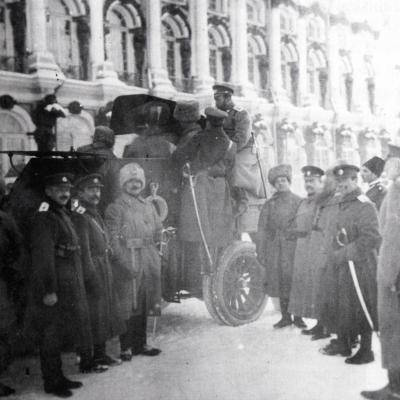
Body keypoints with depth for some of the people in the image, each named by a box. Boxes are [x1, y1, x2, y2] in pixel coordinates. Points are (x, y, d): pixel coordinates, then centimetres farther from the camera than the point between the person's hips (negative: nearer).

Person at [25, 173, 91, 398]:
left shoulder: (64, 215, 15)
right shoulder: (45, 219, -14)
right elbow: (43, 256, -21)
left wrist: (76, 285, 18)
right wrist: (49, 290, -24)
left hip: (69, 287, 9)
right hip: (54, 288, -9)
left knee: (60, 334, 16)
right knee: (51, 336, 1)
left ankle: (59, 377, 27)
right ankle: (51, 383, 11)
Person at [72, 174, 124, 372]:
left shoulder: (95, 214, 14)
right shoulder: (79, 217, -16)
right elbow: (84, 252, -19)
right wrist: (92, 279, -20)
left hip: (104, 272, 10)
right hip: (92, 273, -10)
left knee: (104, 313, 17)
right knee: (91, 316, -2)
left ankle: (100, 354, 30)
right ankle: (87, 361, 9)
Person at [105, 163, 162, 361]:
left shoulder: (149, 206, 16)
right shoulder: (116, 208, -3)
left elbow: (158, 232, 18)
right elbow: (113, 239, -10)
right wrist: (123, 261, -18)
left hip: (148, 261, 6)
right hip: (127, 261, -6)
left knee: (143, 304, 11)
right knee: (127, 305, -2)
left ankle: (140, 343, 22)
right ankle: (126, 347, 7)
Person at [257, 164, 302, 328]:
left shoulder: (298, 201, 4)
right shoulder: (269, 204, 9)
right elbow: (262, 229, 8)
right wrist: (260, 251, 2)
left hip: (293, 248, -2)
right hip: (275, 249, 2)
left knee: (295, 281, -2)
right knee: (279, 282, 5)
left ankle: (297, 316, 12)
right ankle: (285, 316, 17)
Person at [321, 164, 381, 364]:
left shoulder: (365, 205, -14)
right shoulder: (343, 205, 13)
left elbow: (372, 237, -22)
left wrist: (345, 253, -19)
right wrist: (335, 253, 5)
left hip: (361, 265, -8)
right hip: (344, 265, 8)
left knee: (362, 308, 1)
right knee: (344, 305, 15)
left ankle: (365, 350, 12)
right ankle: (343, 343, 28)